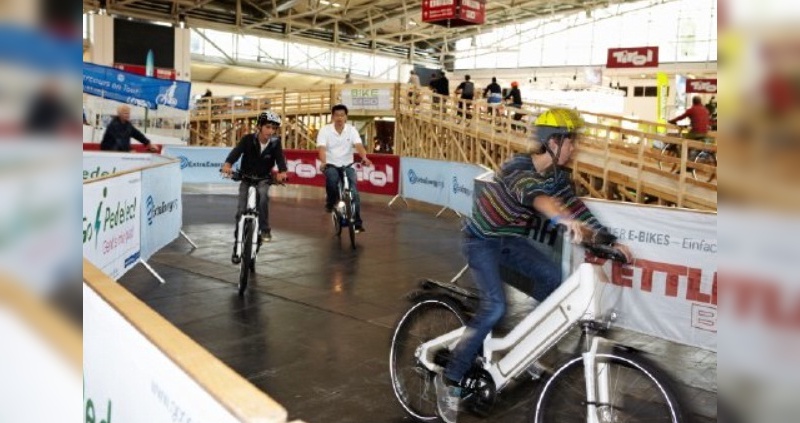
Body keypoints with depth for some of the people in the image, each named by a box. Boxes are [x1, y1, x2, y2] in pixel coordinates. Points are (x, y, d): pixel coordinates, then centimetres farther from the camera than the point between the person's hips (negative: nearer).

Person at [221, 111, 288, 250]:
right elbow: (237, 151, -30)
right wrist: (228, 164, -51)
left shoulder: (275, 143, -12)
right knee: (241, 209, -6)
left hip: (263, 179, 0)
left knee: (263, 195, -31)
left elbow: (280, 158, -26)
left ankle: (264, 229, -17)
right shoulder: (248, 139, -15)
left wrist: (282, 171, -49)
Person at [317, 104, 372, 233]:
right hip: (331, 165, -2)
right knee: (332, 179, -35)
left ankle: (357, 222, -1)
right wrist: (323, 162, -38)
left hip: (347, 165, 2)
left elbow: (359, 145, -15)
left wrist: (364, 158, -36)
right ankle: (330, 202, -5)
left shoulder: (351, 130, 0)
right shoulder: (325, 130, -5)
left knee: (353, 192, -11)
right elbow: (321, 148, -18)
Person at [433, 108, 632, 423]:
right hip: (481, 238, -8)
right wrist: (565, 219, -68)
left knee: (552, 275, -8)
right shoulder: (518, 167, -28)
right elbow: (534, 195, -49)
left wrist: (611, 241, -19)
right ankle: (449, 379, -10)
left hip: (509, 238, 8)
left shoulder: (557, 175, -4)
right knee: (495, 307, -21)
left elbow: (577, 207, -8)